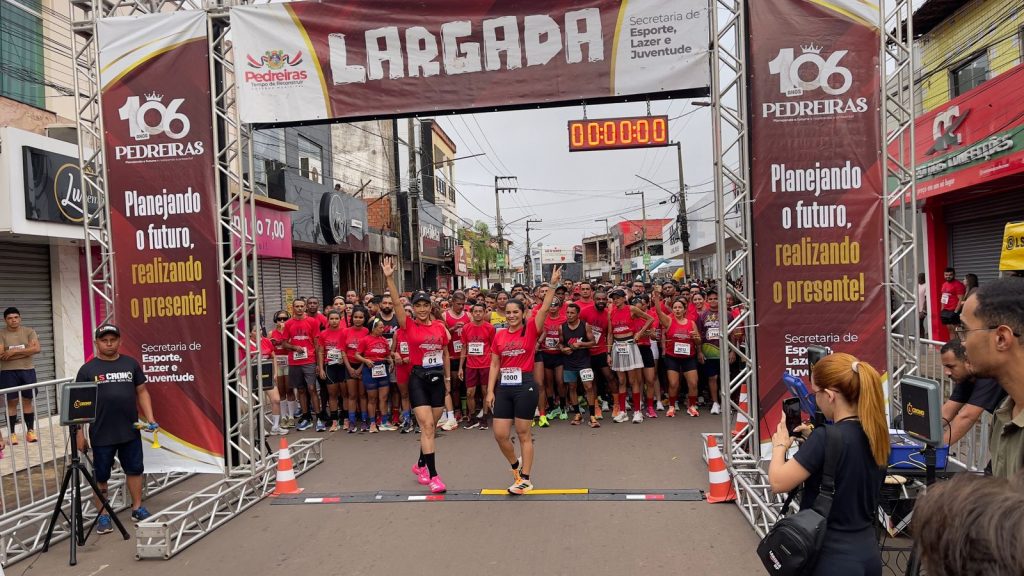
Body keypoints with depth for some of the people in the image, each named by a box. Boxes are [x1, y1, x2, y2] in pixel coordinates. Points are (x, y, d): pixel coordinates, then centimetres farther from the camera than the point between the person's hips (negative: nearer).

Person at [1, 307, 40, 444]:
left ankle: (30, 431, 14)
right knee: (12, 402, 2)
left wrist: (14, 351, -15)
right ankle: (12, 433, 10)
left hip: (27, 371, 1)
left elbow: (37, 349, -11)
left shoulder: (29, 332, 3)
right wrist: (26, 351, -14)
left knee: (27, 401, 7)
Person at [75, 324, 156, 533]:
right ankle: (103, 516, 19)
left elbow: (142, 392, 8)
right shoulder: (88, 369, -2)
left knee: (135, 469, 12)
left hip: (130, 431, 2)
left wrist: (150, 418, -2)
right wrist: (79, 433, -5)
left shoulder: (131, 364, 5)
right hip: (101, 435, -2)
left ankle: (138, 508, 25)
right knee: (101, 476, 7)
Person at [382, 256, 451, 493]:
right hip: (418, 378, -4)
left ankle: (421, 464, 33)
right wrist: (390, 278, -29)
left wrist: (448, 378, 14)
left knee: (431, 426, 13)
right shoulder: (408, 325, -5)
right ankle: (433, 475, -5)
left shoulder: (440, 326, 4)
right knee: (427, 426, -9)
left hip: (438, 378, 4)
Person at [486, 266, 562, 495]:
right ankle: (516, 464, 30)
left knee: (524, 434, 3)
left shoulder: (530, 330, -3)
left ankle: (526, 479, 14)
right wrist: (490, 391, 4)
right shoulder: (499, 335, 7)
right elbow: (494, 365, 9)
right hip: (504, 387, 4)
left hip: (525, 385, -4)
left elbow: (545, 308, -15)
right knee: (500, 434, 3)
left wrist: (553, 284, -21)